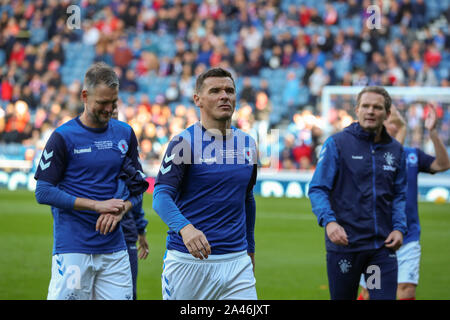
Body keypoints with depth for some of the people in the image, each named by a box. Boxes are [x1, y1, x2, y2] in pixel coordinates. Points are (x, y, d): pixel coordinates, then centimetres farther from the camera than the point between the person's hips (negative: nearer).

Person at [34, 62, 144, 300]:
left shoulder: (125, 134, 11)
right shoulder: (63, 137, -4)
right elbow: (44, 192, -7)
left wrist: (120, 210, -6)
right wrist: (98, 205, -12)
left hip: (114, 248, 4)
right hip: (72, 249, -4)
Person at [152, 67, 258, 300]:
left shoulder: (247, 144, 11)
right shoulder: (184, 142, -6)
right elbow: (161, 195, -16)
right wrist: (184, 227, -34)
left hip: (236, 260, 4)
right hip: (187, 261, -4)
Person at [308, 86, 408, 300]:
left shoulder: (395, 150, 10)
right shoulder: (336, 144, -3)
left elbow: (399, 196, 17)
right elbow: (317, 189, -6)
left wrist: (399, 228, 1)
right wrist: (328, 221, -23)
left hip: (383, 245, 3)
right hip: (344, 242, -3)